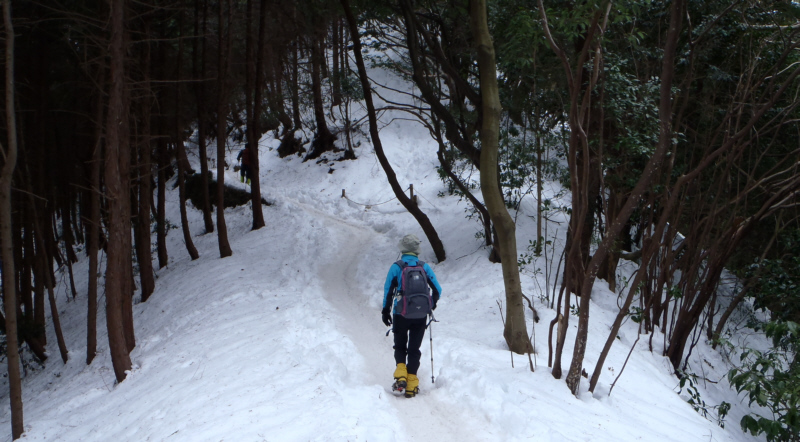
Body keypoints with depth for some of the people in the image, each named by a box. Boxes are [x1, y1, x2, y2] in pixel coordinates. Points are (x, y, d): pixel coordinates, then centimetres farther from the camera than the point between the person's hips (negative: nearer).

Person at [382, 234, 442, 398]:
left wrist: (386, 311, 7)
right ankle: (411, 384, 4)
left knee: (400, 346, 17)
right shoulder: (425, 267, 1)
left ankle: (400, 372, -5)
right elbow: (437, 289, 5)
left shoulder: (396, 267, -4)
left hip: (401, 314, -1)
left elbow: (388, 290, -3)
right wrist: (432, 305, 23)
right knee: (414, 348, 9)